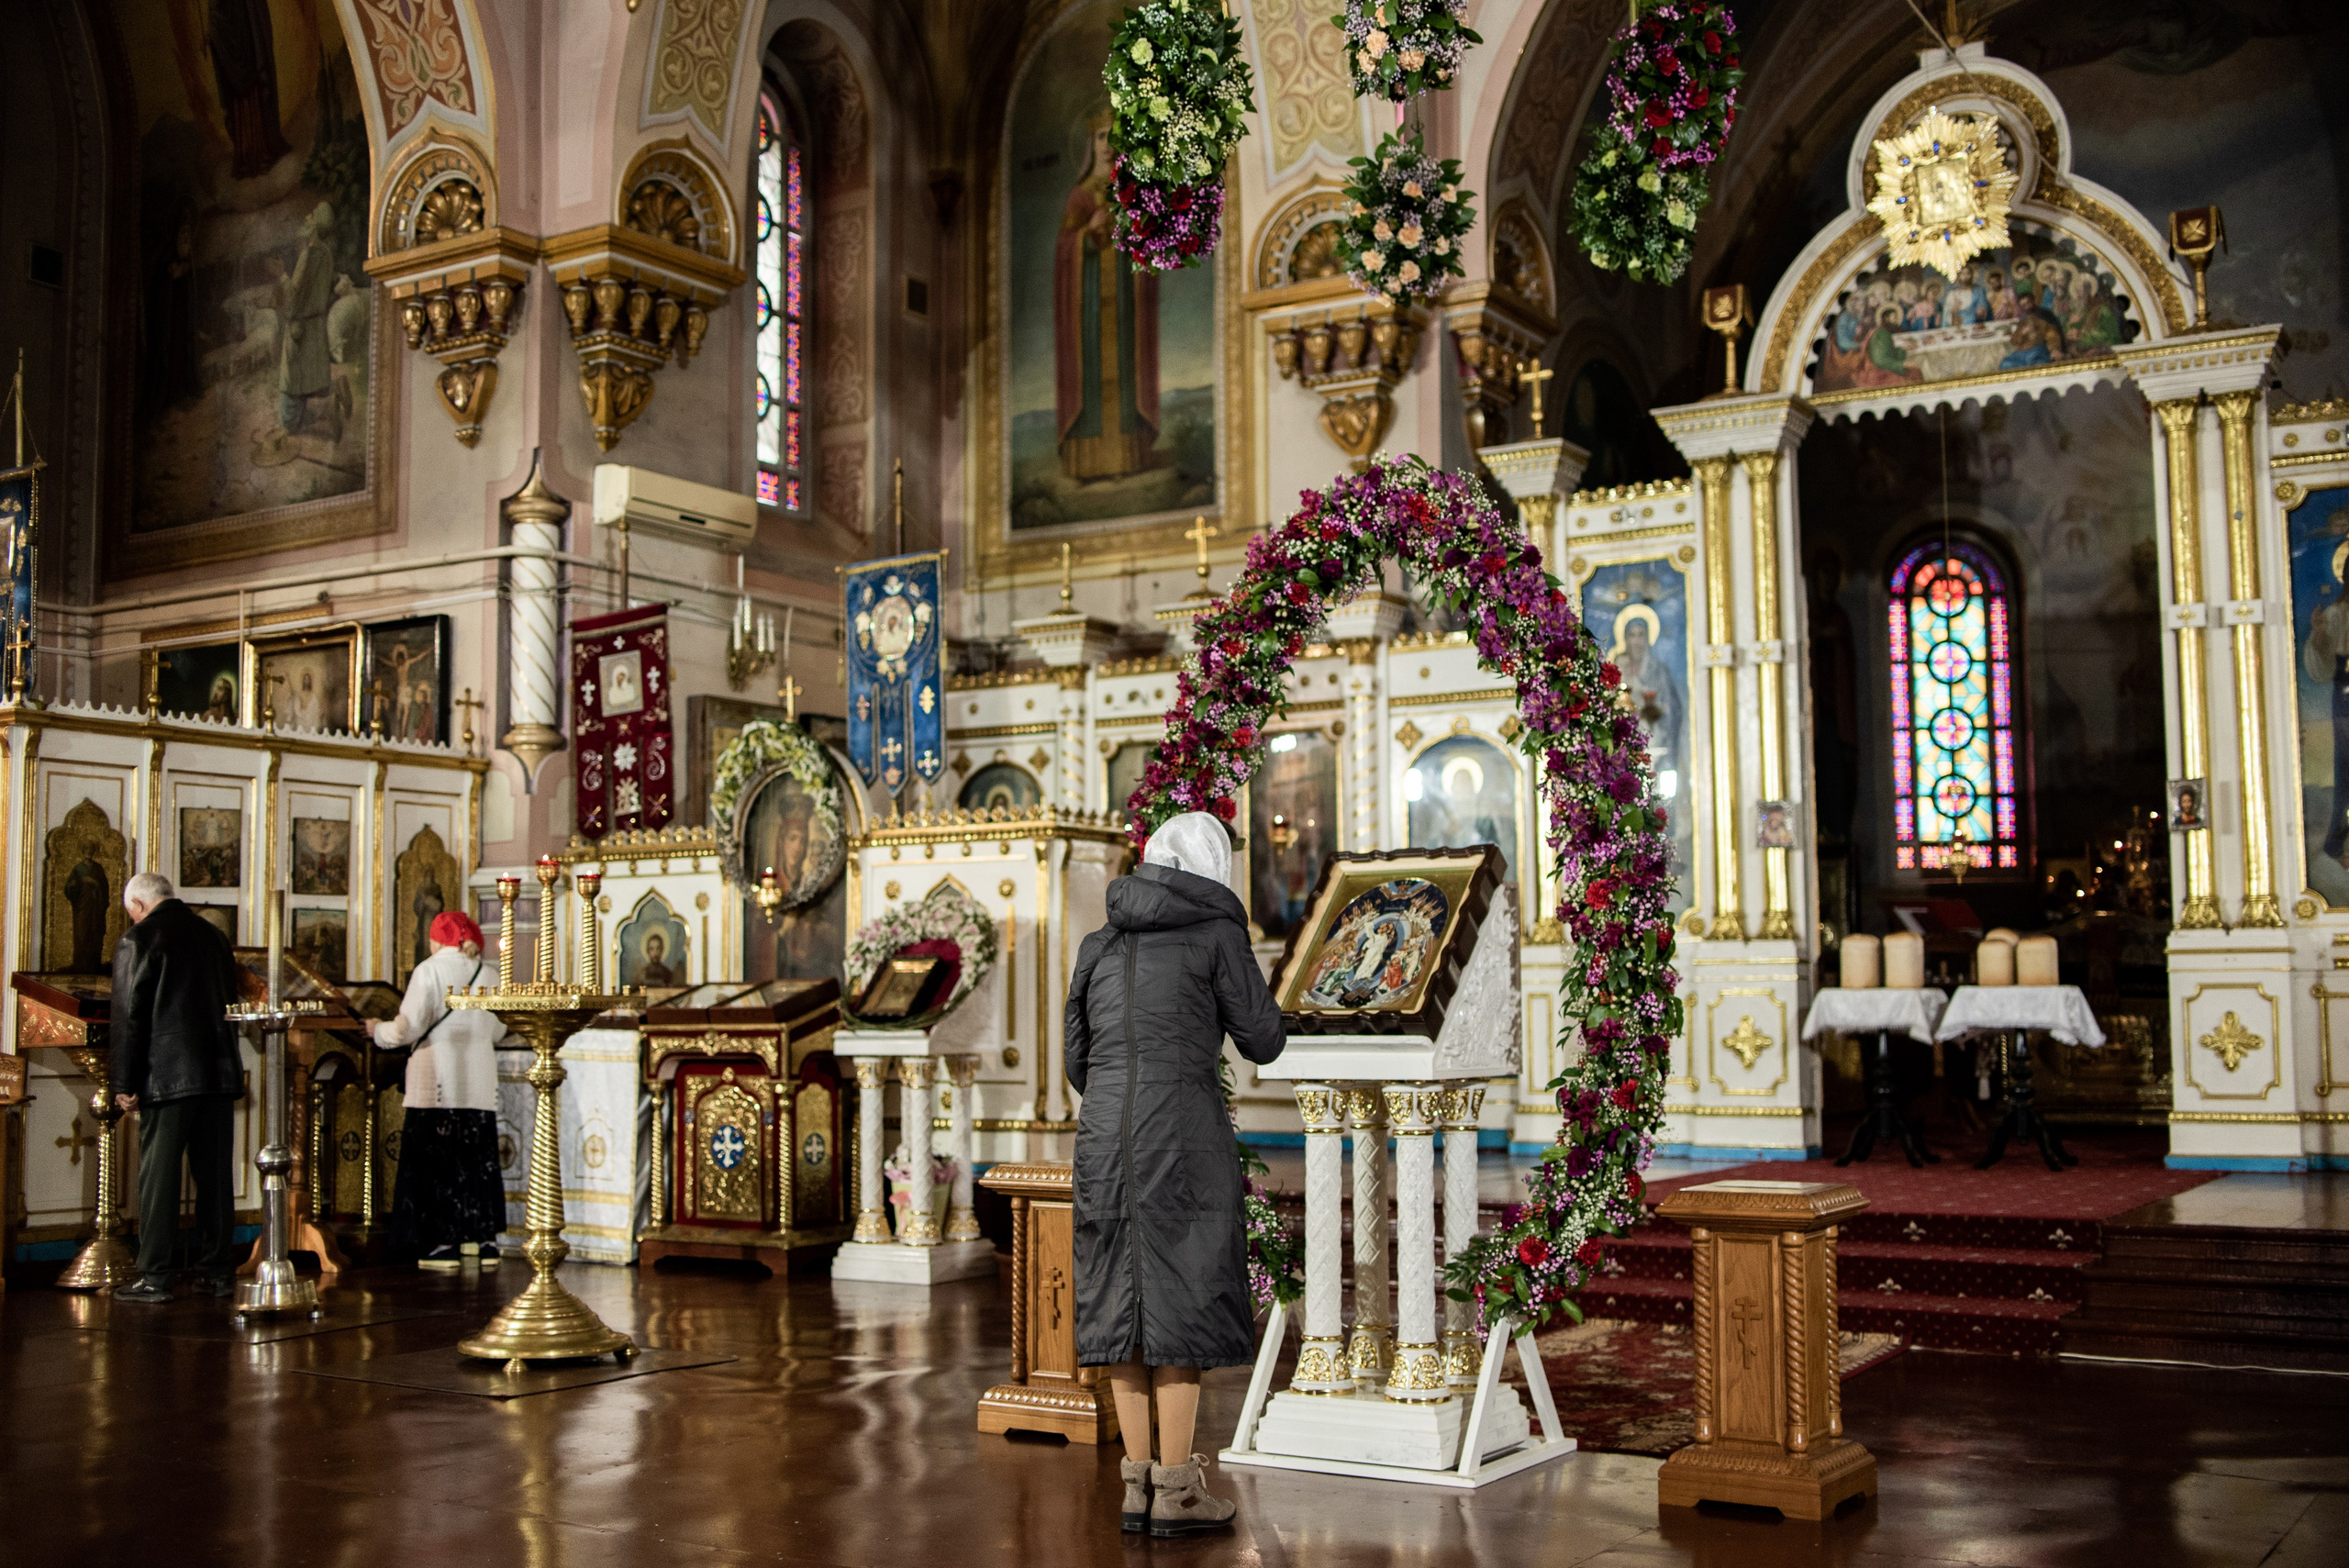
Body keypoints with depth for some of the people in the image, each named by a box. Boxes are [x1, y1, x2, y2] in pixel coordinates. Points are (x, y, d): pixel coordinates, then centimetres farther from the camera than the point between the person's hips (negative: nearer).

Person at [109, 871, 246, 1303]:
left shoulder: (138, 940, -6)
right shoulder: (213, 935, 13)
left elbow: (129, 1017, -9)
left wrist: (126, 1084, -5)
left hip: (167, 1074, -6)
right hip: (219, 1073, 6)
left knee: (158, 1177, -1)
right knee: (215, 1174, 9)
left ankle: (153, 1276, 1)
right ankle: (217, 1271, 13)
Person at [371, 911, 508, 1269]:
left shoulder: (429, 970, -5)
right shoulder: (487, 973, 8)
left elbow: (409, 1027, -11)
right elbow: (498, 1030, 15)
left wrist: (378, 1030, 8)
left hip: (438, 1082, -4)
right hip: (480, 1083, 4)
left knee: (436, 1162, 1)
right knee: (478, 1161, 10)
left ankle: (444, 1245, 0)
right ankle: (484, 1242, 11)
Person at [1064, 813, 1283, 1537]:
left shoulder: (1098, 946, 13)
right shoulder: (1217, 933, -1)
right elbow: (1263, 1042, 3)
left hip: (1106, 1140, 5)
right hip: (1185, 1139, -5)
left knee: (1126, 1302, 10)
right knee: (1183, 1305, 1)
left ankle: (1139, 1485, 12)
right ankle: (1175, 1490, 3)